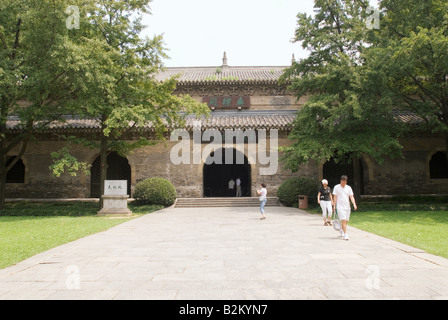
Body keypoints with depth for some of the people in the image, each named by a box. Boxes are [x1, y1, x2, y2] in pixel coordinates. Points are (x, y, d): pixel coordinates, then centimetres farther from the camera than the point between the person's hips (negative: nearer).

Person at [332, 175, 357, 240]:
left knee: (346, 221, 10)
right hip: (340, 207, -4)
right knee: (343, 220, -14)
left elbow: (351, 197, 2)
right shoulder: (336, 187, 0)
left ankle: (342, 230, 37)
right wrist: (334, 206, -4)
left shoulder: (348, 188, 7)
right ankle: (345, 235, -12)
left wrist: (354, 204, -13)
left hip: (347, 207, 4)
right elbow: (335, 197, 0)